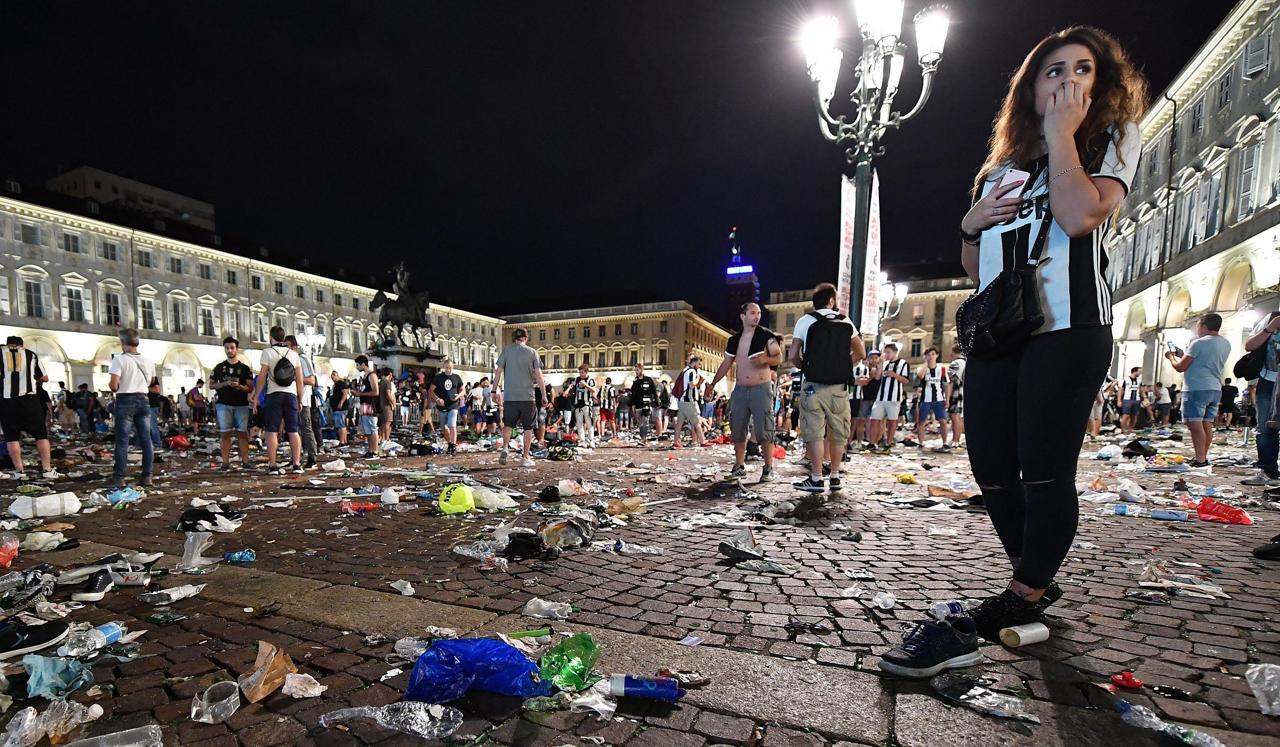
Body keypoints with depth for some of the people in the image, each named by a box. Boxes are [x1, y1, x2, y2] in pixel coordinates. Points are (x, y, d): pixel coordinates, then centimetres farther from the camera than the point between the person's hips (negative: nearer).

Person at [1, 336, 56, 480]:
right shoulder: (31, 354, 11)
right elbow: (44, 378, 15)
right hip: (29, 399, 0)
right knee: (41, 434, 6)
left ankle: (19, 471, 8)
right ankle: (47, 469, 2)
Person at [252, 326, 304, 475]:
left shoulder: (267, 352, 1)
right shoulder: (294, 354, 11)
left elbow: (261, 377, -3)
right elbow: (300, 380, 9)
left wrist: (255, 398, 4)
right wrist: (300, 399, 16)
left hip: (274, 395, -3)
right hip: (291, 395, 3)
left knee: (272, 431, 1)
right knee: (293, 431, 4)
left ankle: (272, 466, 0)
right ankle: (296, 464, 2)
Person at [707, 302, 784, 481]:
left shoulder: (766, 335, -1)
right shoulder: (734, 340, 10)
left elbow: (779, 358, -2)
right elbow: (726, 364, 15)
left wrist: (766, 359, -23)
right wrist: (713, 384, 10)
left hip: (761, 388, -4)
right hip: (740, 389, 4)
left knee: (764, 430, -7)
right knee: (737, 430, 6)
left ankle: (768, 468, 5)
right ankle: (739, 466, 18)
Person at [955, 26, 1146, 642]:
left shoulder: (1113, 140, 10)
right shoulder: (1001, 168, 21)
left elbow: (1082, 215, -14)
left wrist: (1060, 132, -3)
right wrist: (973, 223, 4)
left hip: (1067, 331, -5)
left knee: (1044, 470, -5)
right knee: (991, 468, 6)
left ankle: (1025, 596, 11)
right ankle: (1036, 582, 25)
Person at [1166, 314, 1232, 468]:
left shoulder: (1199, 343, -13)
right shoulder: (1226, 344, 12)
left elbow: (1180, 367, -10)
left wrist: (1171, 356, 9)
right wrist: (1182, 355, 25)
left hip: (1196, 389, -8)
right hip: (1215, 389, 8)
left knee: (1195, 425, -9)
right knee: (1207, 425, 13)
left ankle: (1200, 460, -11)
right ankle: (1203, 457, 20)